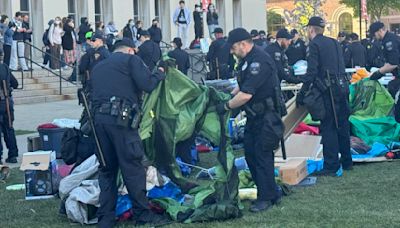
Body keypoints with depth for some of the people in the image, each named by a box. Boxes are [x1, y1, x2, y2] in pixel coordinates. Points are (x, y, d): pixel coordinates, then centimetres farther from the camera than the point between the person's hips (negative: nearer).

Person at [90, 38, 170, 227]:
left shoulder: (98, 67, 27)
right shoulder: (131, 59, 7)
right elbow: (147, 85, -4)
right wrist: (160, 73, 12)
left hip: (98, 117, 6)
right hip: (120, 118, -6)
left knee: (107, 169, 10)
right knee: (132, 168, -2)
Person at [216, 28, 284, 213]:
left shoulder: (259, 61, -23)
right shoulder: (248, 59, 10)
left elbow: (246, 94, -28)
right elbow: (242, 85, 22)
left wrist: (226, 106, -17)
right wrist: (229, 95, 6)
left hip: (266, 116, -10)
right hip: (254, 115, 10)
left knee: (262, 155, -4)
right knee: (250, 153, 13)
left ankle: (267, 198, 7)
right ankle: (271, 192, 22)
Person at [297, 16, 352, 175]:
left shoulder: (314, 45, -7)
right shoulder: (334, 43, 17)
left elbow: (312, 71, -15)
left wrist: (302, 93, -11)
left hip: (329, 91, -8)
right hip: (343, 87, 8)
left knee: (328, 128, -4)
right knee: (342, 125, 15)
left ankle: (331, 167, -4)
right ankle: (346, 162, 24)